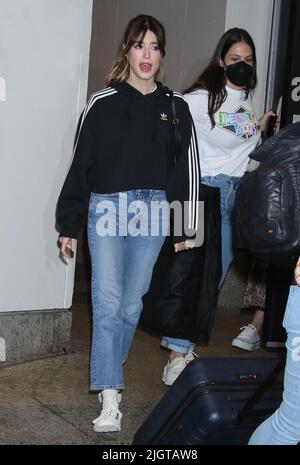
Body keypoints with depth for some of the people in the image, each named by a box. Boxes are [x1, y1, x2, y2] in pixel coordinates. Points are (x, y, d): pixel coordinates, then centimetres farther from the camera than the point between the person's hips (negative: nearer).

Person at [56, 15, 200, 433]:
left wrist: (185, 229, 8)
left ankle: (106, 371, 30)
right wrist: (68, 225, 2)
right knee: (108, 304, -8)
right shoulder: (102, 103, -1)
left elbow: (187, 170, 9)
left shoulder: (175, 107, 6)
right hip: (107, 211, -2)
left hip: (152, 215, 2)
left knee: (132, 303, 10)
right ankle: (110, 398, -7)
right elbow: (80, 166, 2)